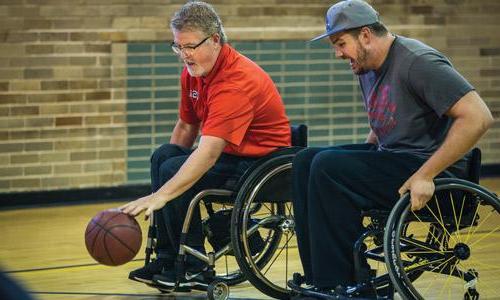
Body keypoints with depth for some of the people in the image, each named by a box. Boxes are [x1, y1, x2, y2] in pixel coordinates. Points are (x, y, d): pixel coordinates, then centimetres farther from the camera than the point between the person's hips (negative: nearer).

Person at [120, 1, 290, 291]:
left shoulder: (237, 81, -27)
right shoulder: (194, 71, 3)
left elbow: (208, 153, -37)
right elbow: (186, 127, 17)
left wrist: (160, 196, -42)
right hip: (234, 155, 10)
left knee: (172, 169, -22)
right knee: (163, 156, 3)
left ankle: (192, 269, -10)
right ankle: (166, 259, 2)